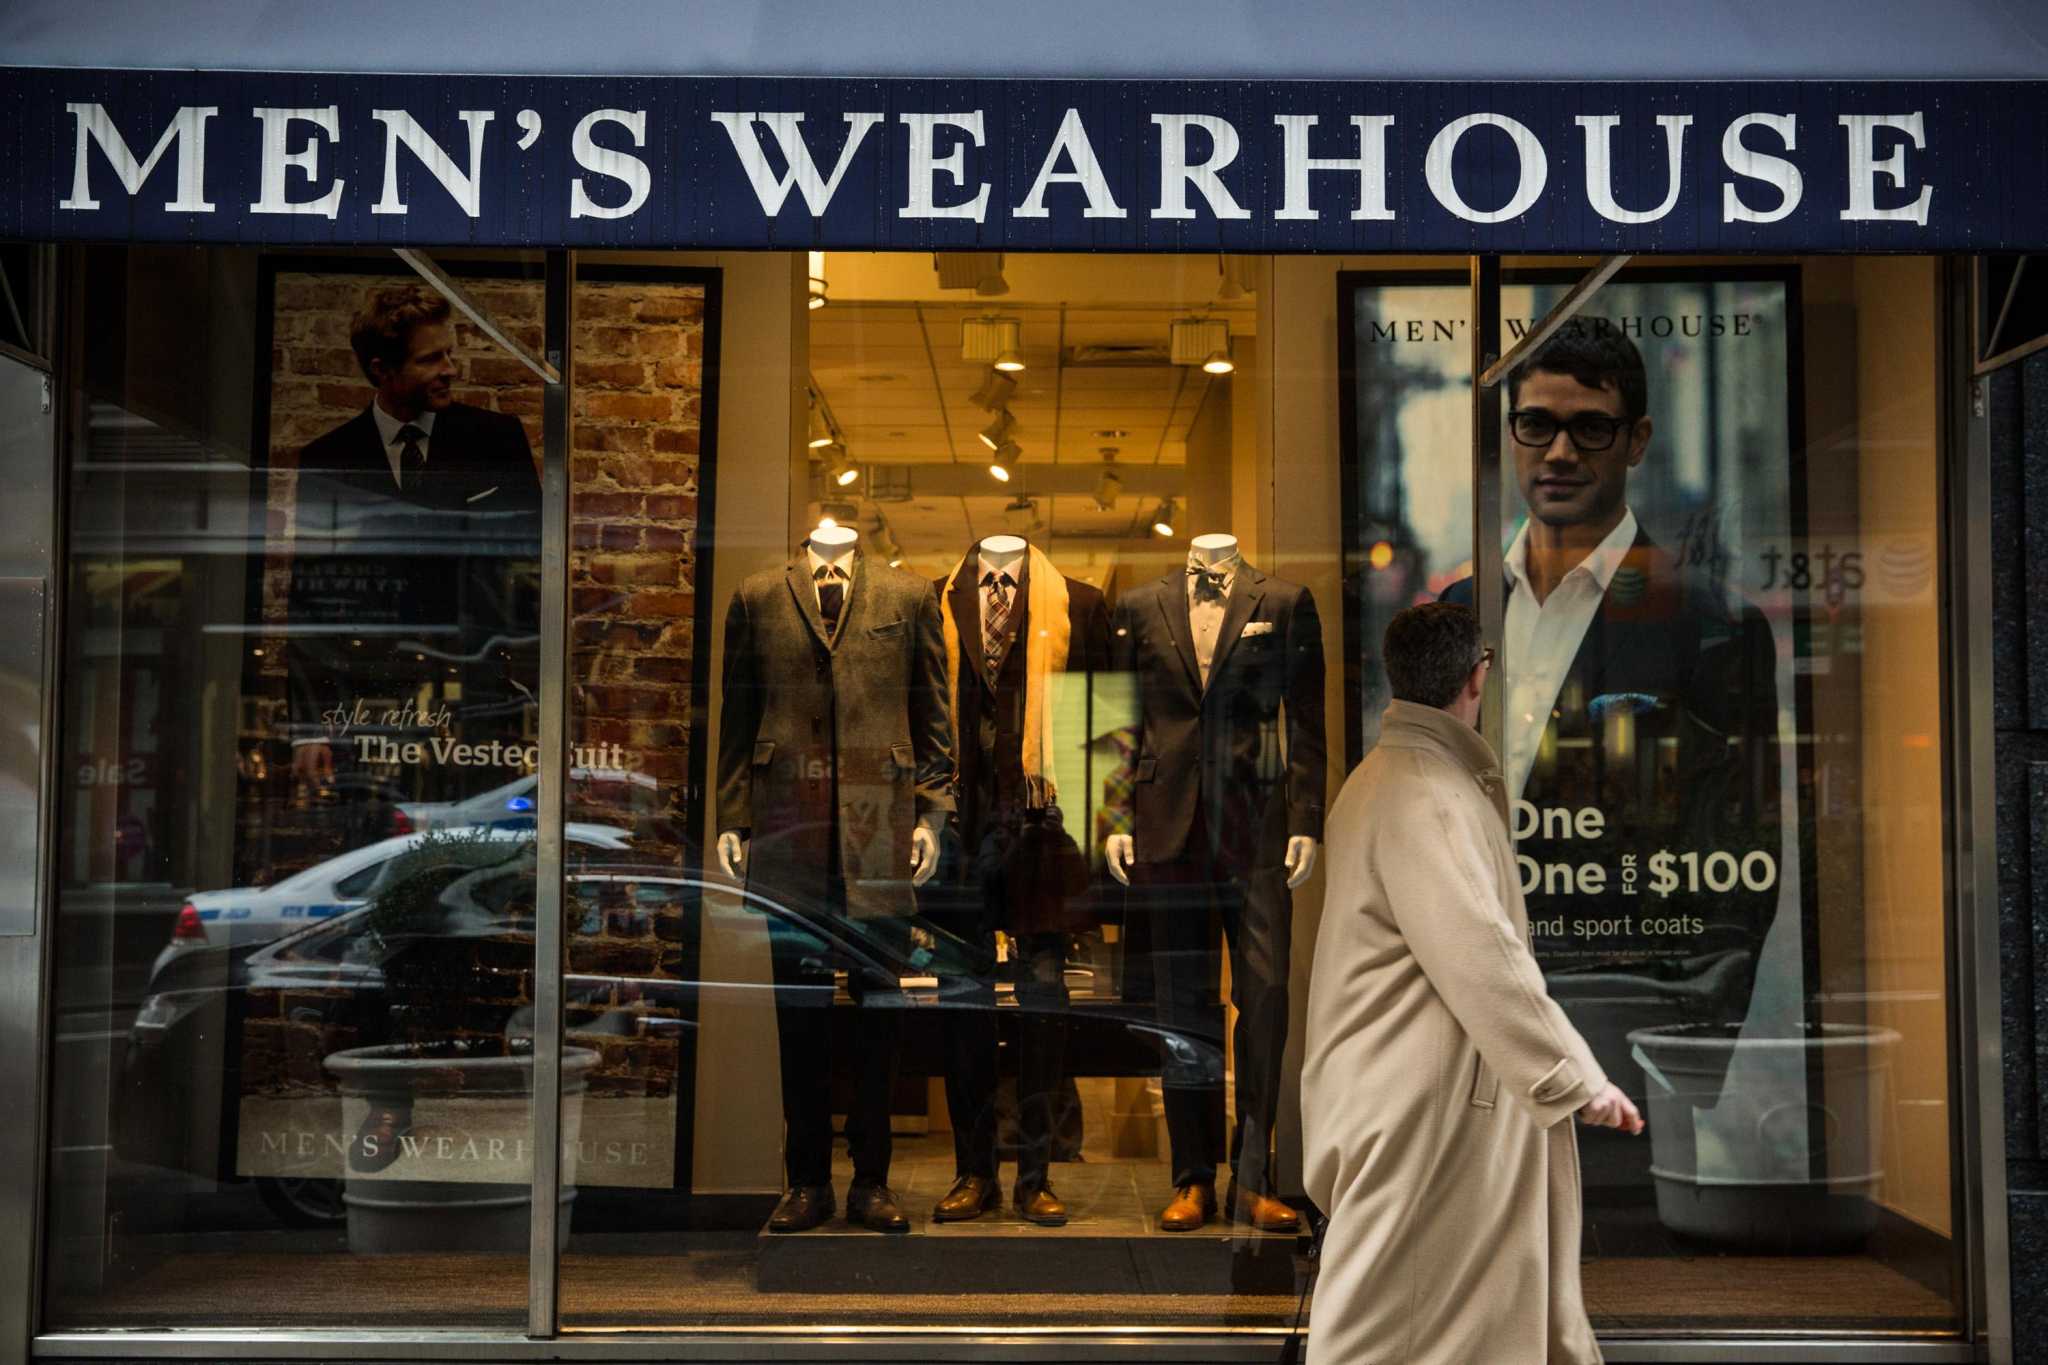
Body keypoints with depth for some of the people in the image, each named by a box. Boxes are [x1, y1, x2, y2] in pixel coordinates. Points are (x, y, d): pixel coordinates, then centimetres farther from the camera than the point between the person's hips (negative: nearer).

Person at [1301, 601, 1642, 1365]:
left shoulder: (1382, 777, 13)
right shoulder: (1426, 797, -21)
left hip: (1405, 1092, 11)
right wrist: (1576, 1077, -22)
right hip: (1419, 1104, -11)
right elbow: (1481, 958, -27)